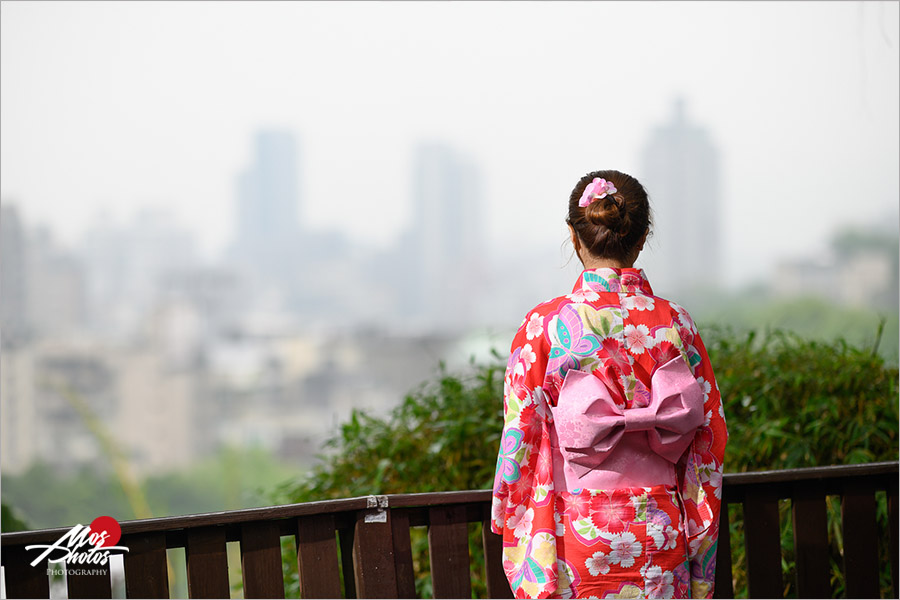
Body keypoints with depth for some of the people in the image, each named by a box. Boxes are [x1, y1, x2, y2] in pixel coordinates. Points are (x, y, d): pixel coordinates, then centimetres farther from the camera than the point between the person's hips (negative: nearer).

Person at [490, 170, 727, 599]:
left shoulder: (546, 326, -7)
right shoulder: (675, 323, 0)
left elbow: (521, 440, -4)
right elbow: (709, 436, 5)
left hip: (576, 531, -2)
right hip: (660, 535, 2)